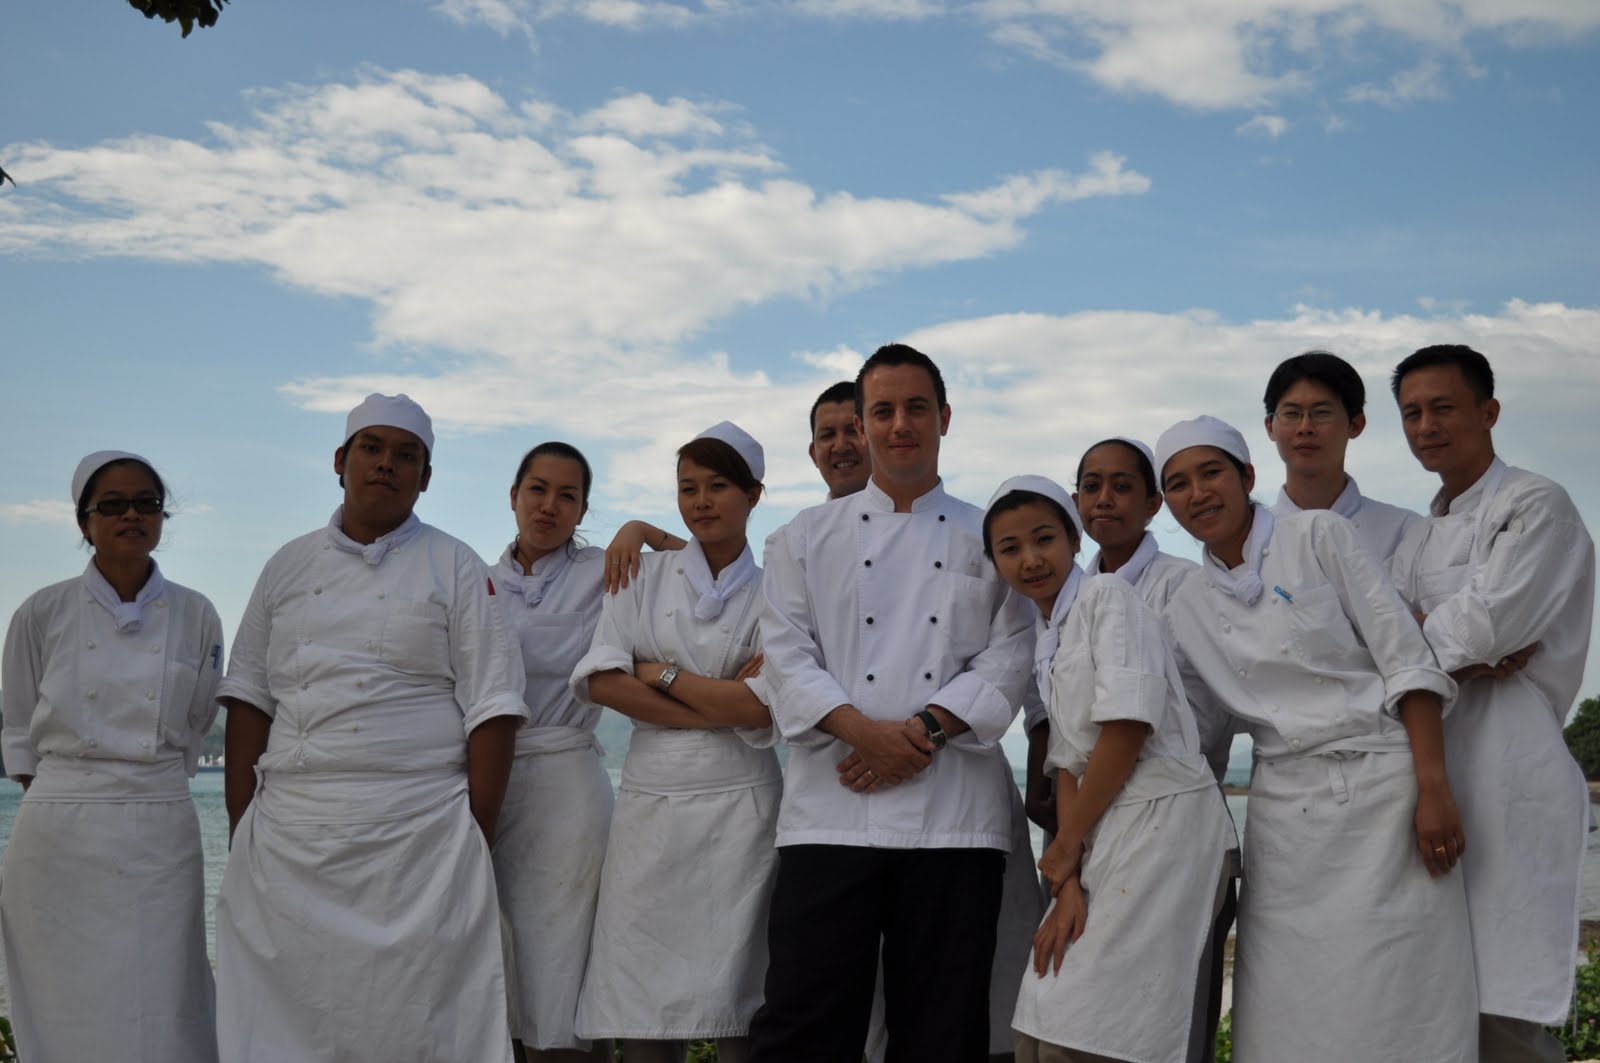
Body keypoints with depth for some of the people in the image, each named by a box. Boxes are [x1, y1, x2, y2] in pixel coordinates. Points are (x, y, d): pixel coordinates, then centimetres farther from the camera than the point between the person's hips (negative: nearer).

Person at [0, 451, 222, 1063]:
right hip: (60, 835, 0)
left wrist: (138, 786, 9)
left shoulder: (195, 617, 4)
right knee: (64, 1010, 3)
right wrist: (61, 800, 6)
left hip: (159, 836, 1)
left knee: (158, 1012, -1)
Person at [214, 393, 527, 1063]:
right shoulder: (290, 566, 13)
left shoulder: (455, 568, 4)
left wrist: (477, 840, -6)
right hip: (287, 841, 3)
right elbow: (249, 698, 13)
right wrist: (241, 830, 5)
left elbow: (492, 708, 0)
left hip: (418, 842, -3)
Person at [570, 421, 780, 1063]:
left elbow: (763, 709, -7)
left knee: (730, 1002, -2)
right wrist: (720, 705, -7)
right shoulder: (644, 577, 10)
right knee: (639, 1003, 1)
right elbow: (601, 682, -3)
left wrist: (660, 675, -4)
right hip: (649, 800, 2)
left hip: (737, 806, -2)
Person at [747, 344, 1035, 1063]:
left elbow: (1009, 658, 3)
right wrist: (864, 731, -14)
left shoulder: (989, 540, 13)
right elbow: (787, 653, 2)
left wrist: (923, 730, -11)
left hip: (955, 814, 1)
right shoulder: (809, 538, 12)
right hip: (833, 809, 0)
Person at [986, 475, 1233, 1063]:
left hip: (1164, 818, -8)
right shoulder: (1045, 640, 18)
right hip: (1106, 832, 8)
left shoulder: (1108, 595, -6)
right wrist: (1068, 883, -2)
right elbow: (1069, 765, 11)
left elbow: (1128, 727, -16)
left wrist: (1065, 844, -7)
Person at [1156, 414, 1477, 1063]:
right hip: (1287, 812, 4)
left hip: (1383, 790, -3)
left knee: (1394, 1011, -3)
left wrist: (1434, 788, -14)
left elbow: (1405, 657, -6)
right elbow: (1198, 730, 14)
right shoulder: (1186, 612, 11)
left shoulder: (1317, 536, -1)